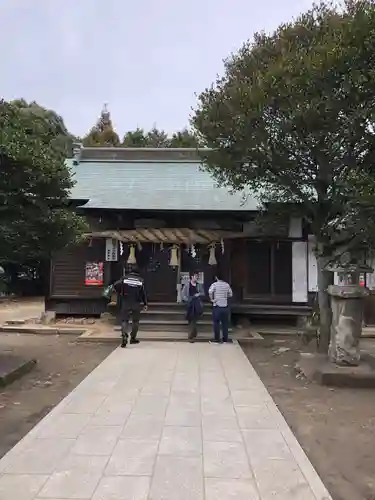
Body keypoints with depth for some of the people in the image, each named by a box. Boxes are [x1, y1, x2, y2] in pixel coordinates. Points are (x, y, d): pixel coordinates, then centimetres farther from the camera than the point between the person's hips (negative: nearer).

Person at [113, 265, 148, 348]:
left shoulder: (125, 278, 1)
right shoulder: (141, 280, 3)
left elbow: (115, 285, -11)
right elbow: (143, 293, 1)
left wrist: (120, 293, 6)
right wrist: (145, 304, 7)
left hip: (125, 303, 0)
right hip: (136, 304, 1)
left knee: (124, 320, 4)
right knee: (135, 321, 15)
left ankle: (124, 335, -19)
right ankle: (133, 338, 19)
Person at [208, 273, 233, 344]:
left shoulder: (214, 284, -8)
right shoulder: (227, 285, 2)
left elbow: (210, 291, -25)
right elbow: (230, 295, 8)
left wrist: (212, 299, -11)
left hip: (217, 307, -3)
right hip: (225, 307, 3)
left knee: (216, 323, 7)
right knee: (225, 323, 12)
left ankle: (217, 339, 9)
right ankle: (225, 339, 16)